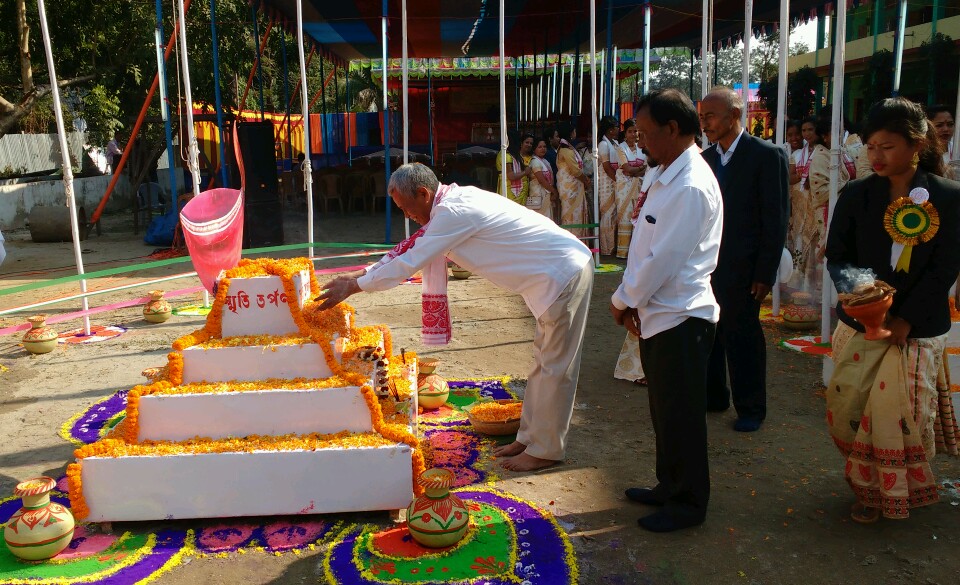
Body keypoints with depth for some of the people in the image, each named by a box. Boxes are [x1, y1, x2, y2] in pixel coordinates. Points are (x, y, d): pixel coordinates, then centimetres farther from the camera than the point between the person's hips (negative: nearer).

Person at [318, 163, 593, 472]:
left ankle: (545, 450, 12)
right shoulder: (452, 202, 8)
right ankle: (529, 437, 28)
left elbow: (408, 262, -18)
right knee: (544, 361, 16)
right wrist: (359, 275, 13)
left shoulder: (454, 212, -22)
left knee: (554, 368, 0)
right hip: (559, 273, 10)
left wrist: (353, 287, -9)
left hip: (566, 276, -10)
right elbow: (409, 249, 16)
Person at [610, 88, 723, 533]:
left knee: (680, 414, 5)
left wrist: (623, 300, -9)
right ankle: (669, 486, 38)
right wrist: (630, 300, 1)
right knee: (663, 409, 20)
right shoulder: (661, 176, 10)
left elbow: (663, 258, -21)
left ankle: (688, 504, 23)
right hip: (657, 312, 9)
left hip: (680, 316, -9)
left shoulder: (691, 187, -20)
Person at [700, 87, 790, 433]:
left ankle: (750, 408, 21)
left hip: (741, 268, -5)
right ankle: (713, 396, 28)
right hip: (705, 265, 5)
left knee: (742, 336, 5)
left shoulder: (766, 156, -7)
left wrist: (765, 274, -12)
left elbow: (776, 219, -9)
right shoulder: (705, 159, 9)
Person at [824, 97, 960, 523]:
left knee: (898, 416, 0)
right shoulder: (856, 195, 0)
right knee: (847, 412, 2)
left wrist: (904, 321, -12)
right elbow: (836, 256, 1)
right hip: (860, 324, 2)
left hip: (917, 330, -2)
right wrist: (856, 289, -18)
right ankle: (868, 490, 25)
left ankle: (900, 493, 27)